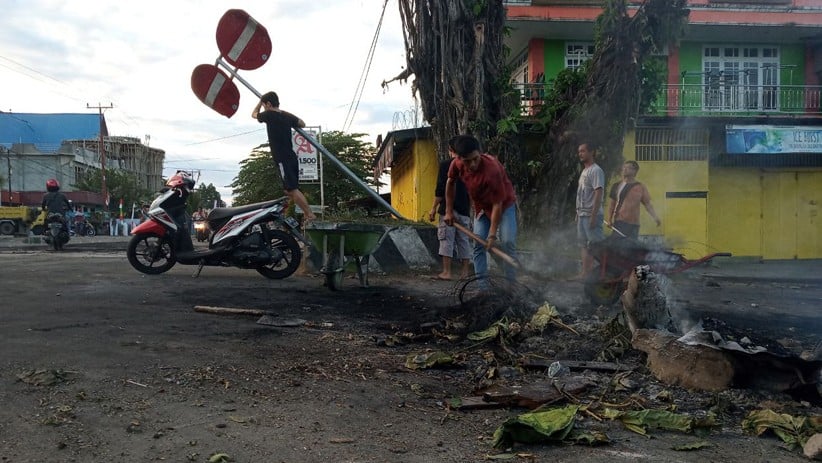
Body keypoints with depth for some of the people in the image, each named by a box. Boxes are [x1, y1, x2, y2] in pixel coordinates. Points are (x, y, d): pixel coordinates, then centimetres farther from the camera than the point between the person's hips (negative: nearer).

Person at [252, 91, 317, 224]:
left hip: (283, 159, -8)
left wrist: (261, 101, 27)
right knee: (290, 190, 12)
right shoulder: (287, 116, 10)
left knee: (292, 189, -12)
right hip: (291, 157, 8)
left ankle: (310, 215, -16)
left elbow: (254, 114, 14)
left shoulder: (270, 115, -8)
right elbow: (302, 124, 30)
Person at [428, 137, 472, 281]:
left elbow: (440, 189, -11)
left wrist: (433, 208, -5)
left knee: (446, 239, -3)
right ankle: (465, 271, 13)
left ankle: (446, 272, -5)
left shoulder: (445, 164, -5)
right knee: (463, 240, 10)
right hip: (464, 210, 5)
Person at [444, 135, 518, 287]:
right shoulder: (457, 164, -21)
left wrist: (492, 234, -29)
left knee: (507, 243, -16)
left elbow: (497, 204, -31)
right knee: (478, 245, -2)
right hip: (482, 207, 5)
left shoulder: (492, 169, -38)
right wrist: (449, 211, 4)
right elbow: (450, 183, 4)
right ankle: (483, 286, 1)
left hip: (504, 204, -5)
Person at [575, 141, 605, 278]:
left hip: (591, 215, -10)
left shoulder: (596, 170, -12)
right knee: (584, 245, 11)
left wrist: (593, 216, -23)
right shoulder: (584, 171, 17)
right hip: (582, 215, 10)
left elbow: (598, 194, -18)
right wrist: (578, 213, 17)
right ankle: (585, 273, 15)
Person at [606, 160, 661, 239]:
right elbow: (612, 204, 12)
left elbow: (648, 205, 4)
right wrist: (609, 219, 3)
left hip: (633, 224, -1)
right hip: (618, 222, 1)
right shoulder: (617, 186, 9)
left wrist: (655, 218, -10)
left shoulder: (640, 187, 5)